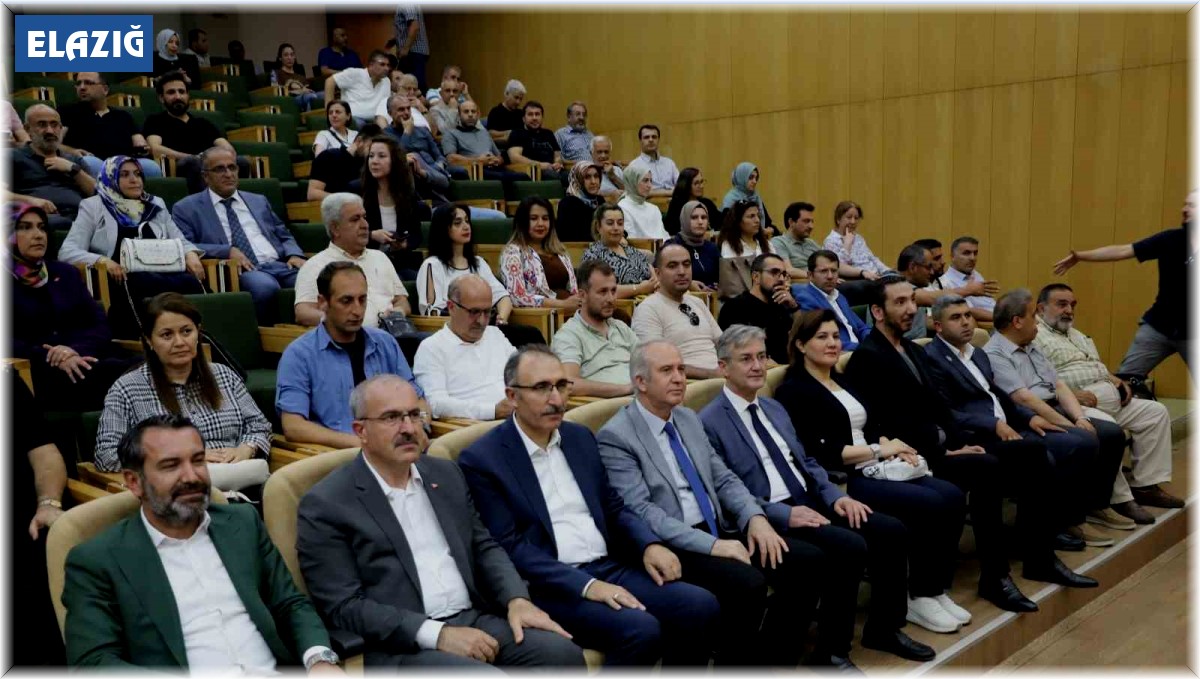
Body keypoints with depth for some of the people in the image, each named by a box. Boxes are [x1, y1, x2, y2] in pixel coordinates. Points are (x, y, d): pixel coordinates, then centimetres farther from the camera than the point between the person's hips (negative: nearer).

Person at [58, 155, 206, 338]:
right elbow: (67, 252, 4)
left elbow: (179, 240, 23)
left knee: (191, 282, -34)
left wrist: (190, 254, -3)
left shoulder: (156, 204, 25)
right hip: (121, 281, -3)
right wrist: (102, 260, -17)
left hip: (161, 275, 3)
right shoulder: (93, 206, 13)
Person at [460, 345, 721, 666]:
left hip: (607, 568, 7)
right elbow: (508, 547, -14)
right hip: (550, 586, -6)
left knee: (700, 606, -13)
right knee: (641, 630, -28)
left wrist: (650, 545, -3)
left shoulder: (580, 437, 13)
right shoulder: (482, 459, -8)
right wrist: (585, 585, -22)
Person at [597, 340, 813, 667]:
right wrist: (711, 545, -23)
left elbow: (724, 478, 14)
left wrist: (755, 517, -7)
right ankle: (735, 664, -4)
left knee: (805, 563, -10)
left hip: (719, 530, 7)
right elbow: (641, 512, -17)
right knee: (748, 583, -30)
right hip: (673, 547, -7)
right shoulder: (615, 437, -10)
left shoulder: (689, 419, 14)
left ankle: (773, 660, 5)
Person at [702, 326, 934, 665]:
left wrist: (835, 495, 0)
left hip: (809, 502, 8)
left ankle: (884, 628, 13)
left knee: (892, 531, -6)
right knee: (851, 547, -27)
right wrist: (784, 514, -22)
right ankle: (831, 651, -10)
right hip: (770, 519, -8)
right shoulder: (710, 423, -10)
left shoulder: (774, 408, 17)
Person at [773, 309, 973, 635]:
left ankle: (936, 589, 1)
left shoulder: (843, 382, 21)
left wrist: (893, 448, -5)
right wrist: (877, 451, -14)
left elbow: (871, 427, 18)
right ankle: (918, 597, -6)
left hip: (874, 470, 8)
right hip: (841, 481, -8)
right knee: (930, 505, -22)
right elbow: (817, 453, -16)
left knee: (953, 497, -11)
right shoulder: (793, 391, -7)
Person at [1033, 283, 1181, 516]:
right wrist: (1071, 394, -26)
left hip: (1111, 399, 10)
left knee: (1156, 412, 3)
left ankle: (1145, 485, 2)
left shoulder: (1077, 335, 26)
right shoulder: (1034, 337, -6)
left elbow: (1098, 367, 29)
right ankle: (1119, 499, -24)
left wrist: (1117, 381, 9)